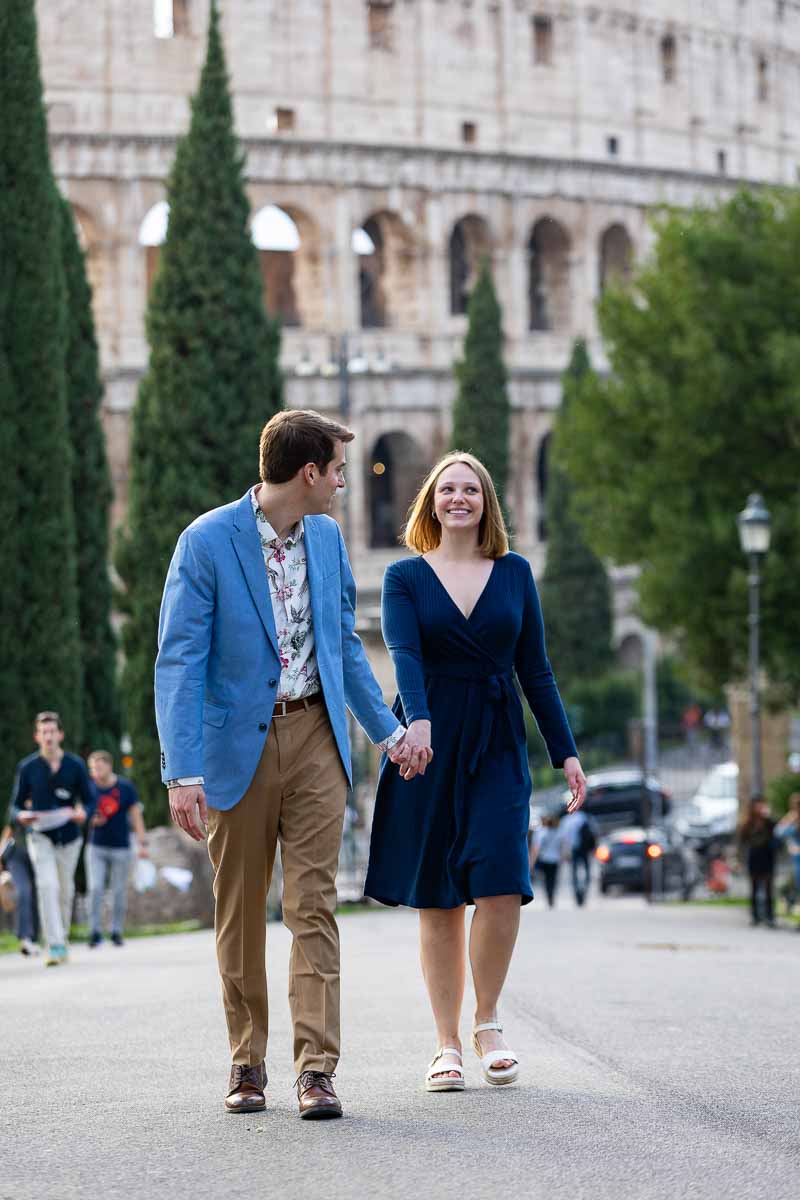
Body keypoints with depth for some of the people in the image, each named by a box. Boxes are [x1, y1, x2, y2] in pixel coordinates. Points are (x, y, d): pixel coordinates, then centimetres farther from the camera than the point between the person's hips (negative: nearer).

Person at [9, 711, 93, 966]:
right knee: (47, 885, -18)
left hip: (69, 836, 2)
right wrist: (21, 815, -19)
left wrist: (82, 813, -19)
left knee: (65, 890, 11)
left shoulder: (75, 765, 1)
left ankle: (62, 938, 31)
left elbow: (89, 800, 4)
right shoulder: (27, 767, 0)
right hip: (40, 835, -2)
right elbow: (15, 806, 4)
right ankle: (55, 946, -21)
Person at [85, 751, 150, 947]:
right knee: (95, 889, -9)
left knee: (119, 892, 2)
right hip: (96, 847, 1)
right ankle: (95, 931, -4)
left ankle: (117, 931, 12)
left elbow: (136, 815, 3)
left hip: (120, 848, -1)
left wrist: (142, 843, -1)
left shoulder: (125, 788, -1)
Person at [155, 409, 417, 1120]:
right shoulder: (207, 541, -10)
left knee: (314, 905, -5)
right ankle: (248, 1063, 19)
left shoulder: (327, 536, 8)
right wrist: (183, 771, -20)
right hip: (238, 744, -3)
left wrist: (387, 730, 19)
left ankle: (317, 1068, -7)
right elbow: (179, 661, -13)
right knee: (240, 912, 6)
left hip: (315, 734, 3)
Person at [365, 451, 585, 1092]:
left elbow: (535, 668, 11)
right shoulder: (405, 576, 4)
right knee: (436, 899, 1)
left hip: (497, 744, 1)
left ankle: (488, 1021, 6)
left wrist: (567, 752, 5)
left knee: (500, 884, -14)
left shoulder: (515, 573, 10)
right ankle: (448, 1044, 8)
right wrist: (417, 720, -32)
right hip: (429, 743, -1)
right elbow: (404, 654, -13)